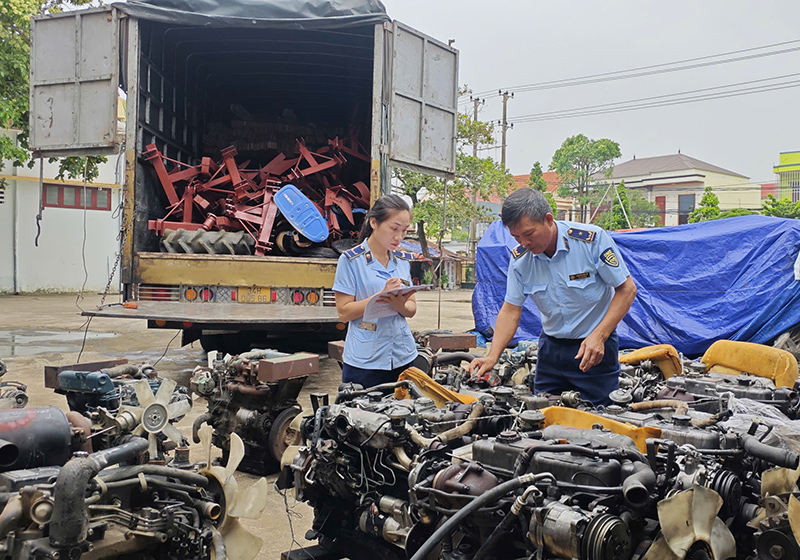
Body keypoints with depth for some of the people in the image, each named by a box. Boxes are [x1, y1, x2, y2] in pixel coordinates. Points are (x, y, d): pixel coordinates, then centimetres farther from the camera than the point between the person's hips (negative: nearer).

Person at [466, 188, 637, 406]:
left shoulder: (592, 239, -18)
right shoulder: (520, 258, -6)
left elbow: (627, 289, -12)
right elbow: (511, 309, -2)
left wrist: (598, 336, -22)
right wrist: (492, 356, -15)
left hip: (595, 346, -3)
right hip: (551, 345, 4)